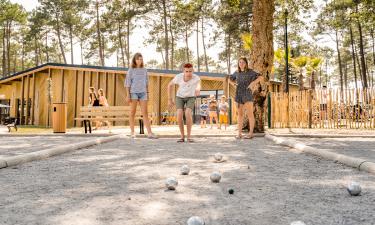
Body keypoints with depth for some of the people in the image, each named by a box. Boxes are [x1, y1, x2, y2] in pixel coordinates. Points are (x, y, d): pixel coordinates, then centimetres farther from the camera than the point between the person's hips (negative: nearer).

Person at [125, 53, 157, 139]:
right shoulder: (131, 70, 1)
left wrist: (147, 94, 11)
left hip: (143, 93, 3)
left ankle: (149, 133, -9)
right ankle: (132, 132, 9)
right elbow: (127, 83, -2)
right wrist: (128, 95, -9)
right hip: (133, 92, -3)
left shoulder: (144, 70, 10)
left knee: (145, 113, -4)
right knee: (133, 112, 1)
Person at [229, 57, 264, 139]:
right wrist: (236, 84, 12)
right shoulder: (237, 73, 11)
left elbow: (261, 77, -11)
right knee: (240, 114, 5)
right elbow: (230, 79, 28)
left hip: (247, 94, -4)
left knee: (250, 114, -5)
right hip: (239, 95, 4)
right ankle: (239, 133, 8)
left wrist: (253, 83, -20)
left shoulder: (250, 71, -2)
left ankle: (251, 133, 0)